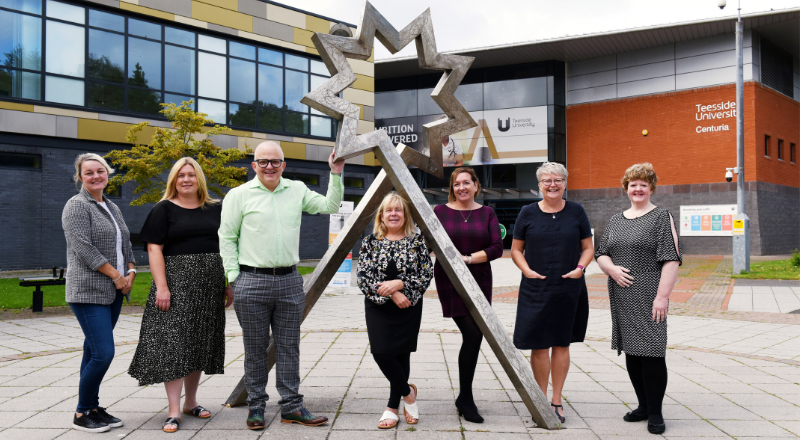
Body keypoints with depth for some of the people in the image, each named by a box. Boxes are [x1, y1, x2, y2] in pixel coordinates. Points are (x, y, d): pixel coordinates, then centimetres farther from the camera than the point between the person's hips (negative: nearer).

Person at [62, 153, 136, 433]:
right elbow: (84, 248, -16)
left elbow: (125, 244, 21)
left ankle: (93, 407, 20)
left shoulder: (112, 208, 17)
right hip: (88, 292, -7)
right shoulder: (77, 206, -7)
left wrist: (131, 273, 4)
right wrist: (117, 276, -13)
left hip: (113, 293, 7)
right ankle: (82, 414, 5)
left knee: (94, 352, 12)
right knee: (103, 353, -10)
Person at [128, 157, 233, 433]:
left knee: (200, 343, 10)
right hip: (177, 282, -4)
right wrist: (161, 286, -16)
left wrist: (229, 284, 7)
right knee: (174, 343, -7)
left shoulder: (215, 209, 10)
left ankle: (191, 401, 24)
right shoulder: (164, 210, 0)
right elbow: (154, 248, -6)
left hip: (209, 285, 4)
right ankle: (174, 411, -3)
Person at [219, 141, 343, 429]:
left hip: (290, 281, 3)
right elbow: (226, 238, 1)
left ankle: (291, 407, 16)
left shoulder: (297, 190, 11)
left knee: (289, 346, 8)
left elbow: (330, 206, 13)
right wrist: (234, 277, -4)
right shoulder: (239, 195, 1)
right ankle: (256, 406, 19)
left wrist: (336, 175, 4)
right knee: (255, 348, 6)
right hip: (252, 282, -3)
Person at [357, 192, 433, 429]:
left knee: (401, 354, 2)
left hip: (409, 307, -1)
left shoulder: (417, 240, 1)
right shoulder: (371, 242, 2)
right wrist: (391, 293, -14)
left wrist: (399, 283, -18)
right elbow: (363, 277, -4)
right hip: (378, 308, 1)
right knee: (381, 352, -10)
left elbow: (427, 273, -4)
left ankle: (393, 407, 18)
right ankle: (408, 392, 14)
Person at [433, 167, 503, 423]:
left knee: (475, 337, 4)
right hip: (450, 281, -3)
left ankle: (464, 397, 23)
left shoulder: (487, 213, 7)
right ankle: (466, 398, 5)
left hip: (479, 282, 3)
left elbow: (497, 248, -2)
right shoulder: (440, 211, 3)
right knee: (472, 335, -11)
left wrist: (468, 258, -11)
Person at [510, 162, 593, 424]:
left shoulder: (576, 212, 4)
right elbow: (516, 249, 7)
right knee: (539, 345, 1)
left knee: (561, 344, 8)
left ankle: (556, 401, 21)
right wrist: (527, 270, -9)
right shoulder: (528, 213, 2)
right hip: (535, 289, -1)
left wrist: (580, 267, -9)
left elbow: (588, 247, 9)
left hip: (569, 289, 1)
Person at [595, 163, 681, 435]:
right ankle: (644, 406, 24)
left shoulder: (661, 217, -2)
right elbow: (601, 254, 16)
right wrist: (611, 268, -7)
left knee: (651, 352, -7)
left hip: (648, 298, -6)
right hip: (622, 298, 6)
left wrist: (662, 296, -16)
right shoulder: (616, 221, 15)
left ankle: (655, 413, 4)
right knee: (631, 352, 10)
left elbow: (671, 259, -9)